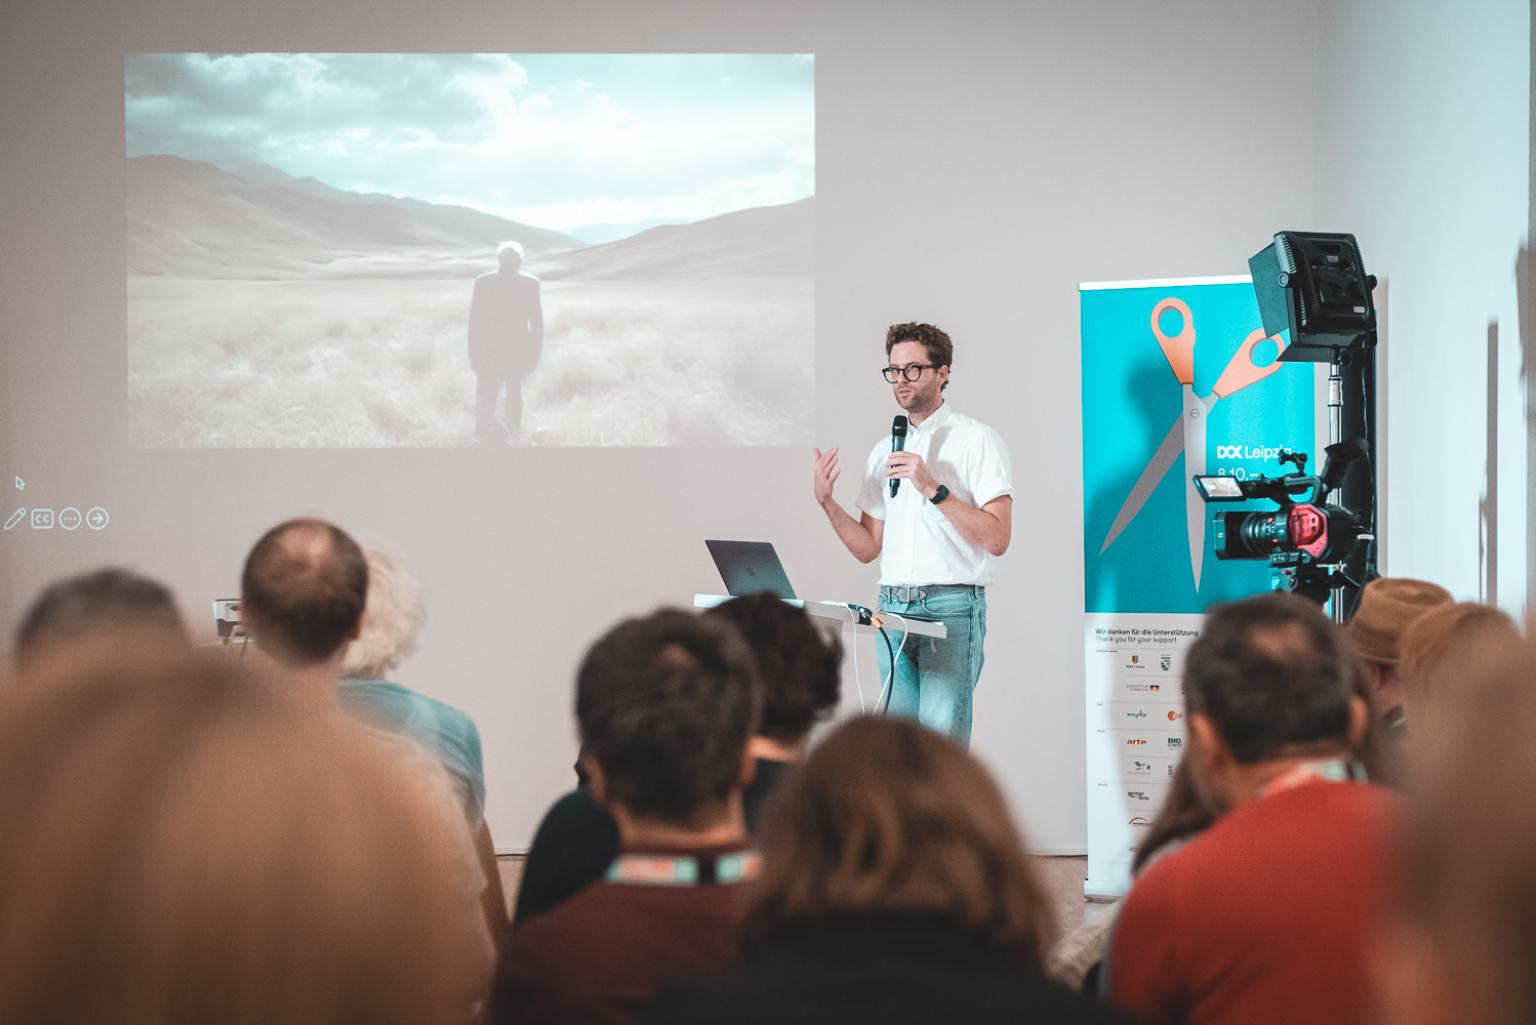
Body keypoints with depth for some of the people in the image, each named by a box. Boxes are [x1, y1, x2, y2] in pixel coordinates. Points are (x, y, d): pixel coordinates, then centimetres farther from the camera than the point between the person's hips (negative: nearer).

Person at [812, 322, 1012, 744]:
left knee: (941, 739, -13)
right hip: (892, 608, 6)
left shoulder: (976, 440, 0)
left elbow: (996, 539, -10)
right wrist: (826, 502, 2)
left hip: (952, 606, -6)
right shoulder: (883, 452, 17)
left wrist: (934, 489, -16)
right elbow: (868, 548, 16)